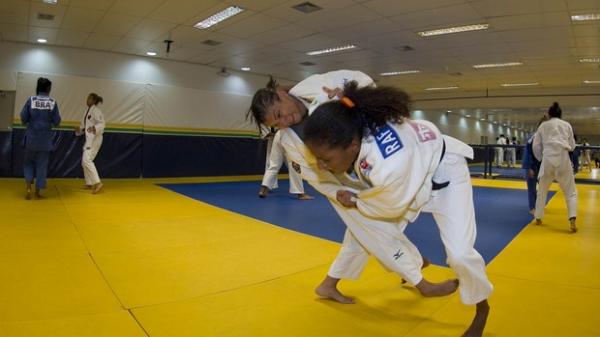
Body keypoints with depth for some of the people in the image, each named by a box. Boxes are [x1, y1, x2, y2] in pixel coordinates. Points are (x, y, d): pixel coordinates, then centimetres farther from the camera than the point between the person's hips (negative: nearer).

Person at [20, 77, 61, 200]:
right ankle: (38, 192, 13)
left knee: (28, 162, 18)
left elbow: (23, 119, -4)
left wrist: (30, 123, 17)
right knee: (42, 164, 8)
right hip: (45, 139, -1)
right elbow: (57, 122, -2)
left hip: (31, 137, 1)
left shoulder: (31, 100, -5)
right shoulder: (53, 102, -6)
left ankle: (28, 187, 5)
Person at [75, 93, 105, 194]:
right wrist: (79, 129, 0)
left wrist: (94, 128, -38)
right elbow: (84, 125, 20)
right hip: (89, 139, 10)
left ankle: (97, 183, -19)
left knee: (87, 160, -19)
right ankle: (89, 183, 22)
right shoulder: (88, 111, 16)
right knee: (84, 161, 13)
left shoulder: (96, 110, -12)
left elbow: (102, 123, -20)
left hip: (95, 138, -10)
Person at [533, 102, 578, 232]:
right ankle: (572, 219, -10)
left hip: (548, 160, 0)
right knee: (570, 191, 8)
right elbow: (572, 146, 15)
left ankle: (538, 218, 24)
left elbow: (536, 146, 8)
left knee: (542, 190, 17)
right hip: (563, 159, 0)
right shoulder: (567, 125, 11)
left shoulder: (543, 125, 10)